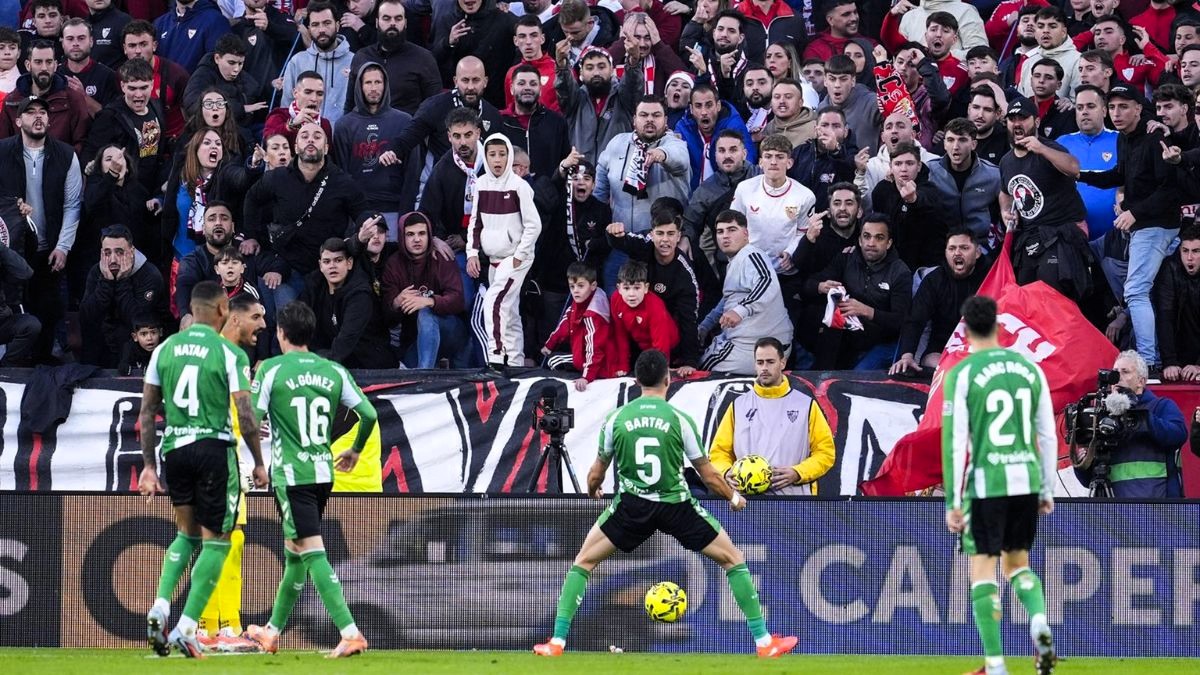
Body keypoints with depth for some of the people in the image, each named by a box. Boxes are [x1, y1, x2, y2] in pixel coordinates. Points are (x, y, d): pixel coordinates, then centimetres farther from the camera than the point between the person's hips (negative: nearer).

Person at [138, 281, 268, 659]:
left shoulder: (165, 349, 7)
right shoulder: (229, 354, -6)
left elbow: (147, 412, 8)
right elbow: (245, 416, -10)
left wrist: (148, 466, 14)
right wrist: (259, 463, 2)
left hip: (173, 450, 5)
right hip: (214, 449, -5)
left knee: (186, 534, 22)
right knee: (215, 541, 4)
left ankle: (160, 607, 1)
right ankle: (186, 628, -4)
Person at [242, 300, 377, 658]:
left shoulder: (271, 370, -8)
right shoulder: (334, 371, 5)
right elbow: (369, 414, 3)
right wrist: (355, 451, 21)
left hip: (291, 475, -6)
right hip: (324, 472, 6)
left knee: (312, 553, -9)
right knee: (294, 552, 19)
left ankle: (351, 632, -21)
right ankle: (272, 632, 31)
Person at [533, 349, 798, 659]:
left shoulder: (616, 418, -2)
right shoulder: (679, 419, -7)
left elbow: (596, 474, 9)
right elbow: (708, 475, 0)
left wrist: (593, 491, 33)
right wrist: (734, 498, 19)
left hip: (632, 505, 1)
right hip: (677, 506, -1)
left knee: (583, 562, 19)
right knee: (734, 560, 15)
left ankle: (557, 641, 9)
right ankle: (764, 641, 12)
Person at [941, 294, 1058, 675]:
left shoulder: (962, 374, -5)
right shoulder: (1029, 369, 8)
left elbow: (955, 442, -8)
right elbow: (1047, 436, 10)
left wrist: (953, 502, -4)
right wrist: (1047, 491, 18)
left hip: (986, 485, -4)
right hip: (1027, 481, 4)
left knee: (983, 570, 3)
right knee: (1018, 562, 20)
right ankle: (1039, 623, -9)